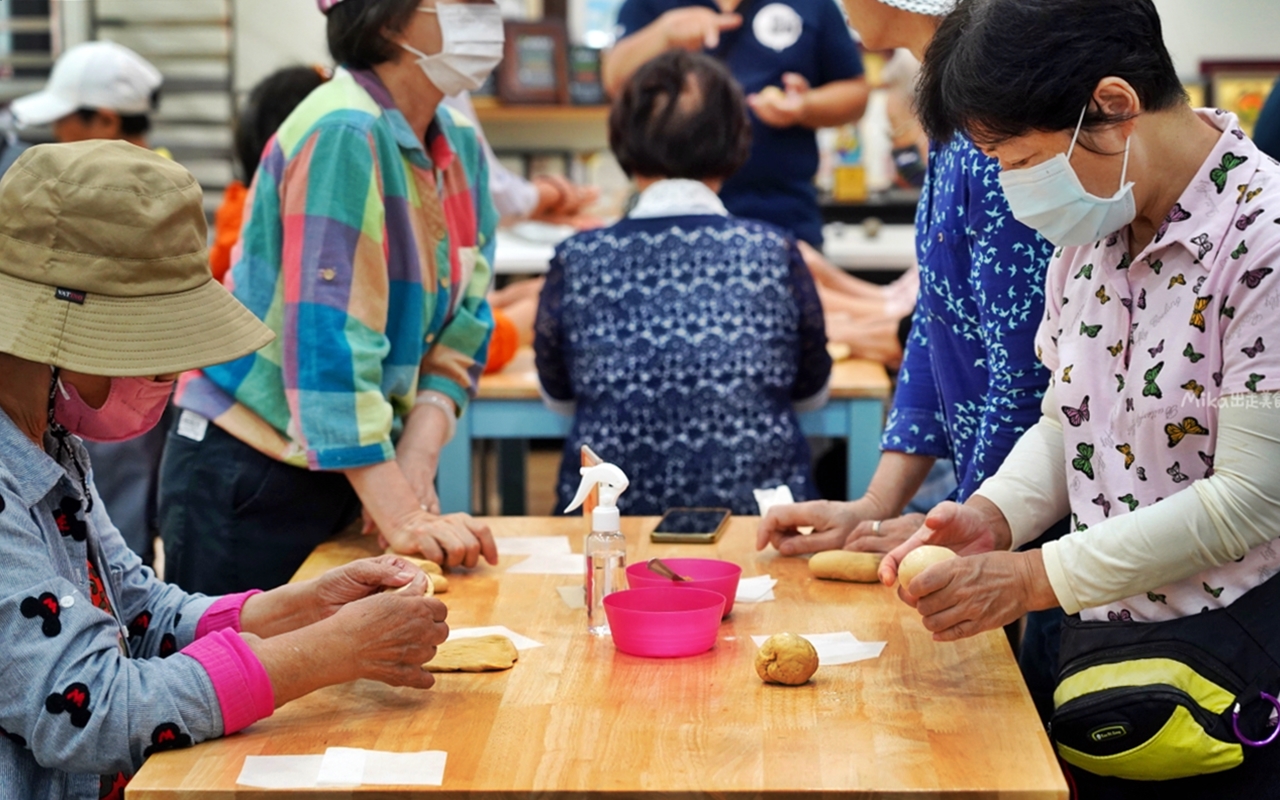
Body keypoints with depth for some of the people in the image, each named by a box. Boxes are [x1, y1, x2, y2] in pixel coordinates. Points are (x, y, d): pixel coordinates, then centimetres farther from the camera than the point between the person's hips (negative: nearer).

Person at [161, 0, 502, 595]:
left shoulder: (461, 149, 5)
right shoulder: (341, 137, -20)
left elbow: (461, 329, 4)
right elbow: (329, 342, -26)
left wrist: (415, 466, -11)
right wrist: (401, 514, -29)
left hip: (350, 475, 7)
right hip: (250, 484, -7)